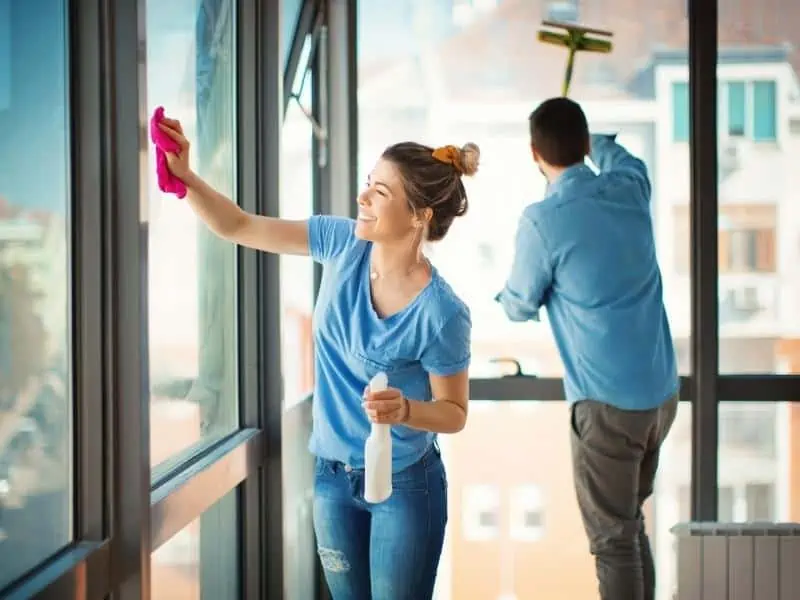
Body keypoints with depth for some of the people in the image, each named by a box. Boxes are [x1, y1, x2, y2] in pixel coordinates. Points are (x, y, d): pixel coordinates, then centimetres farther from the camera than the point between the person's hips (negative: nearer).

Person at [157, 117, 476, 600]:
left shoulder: (441, 313, -23)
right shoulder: (343, 243, -9)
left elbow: (455, 413, -12)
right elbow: (238, 227, -4)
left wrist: (404, 410, -32)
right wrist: (185, 176, -19)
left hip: (405, 485, -5)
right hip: (334, 476, 5)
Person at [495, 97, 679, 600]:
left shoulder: (542, 221, -15)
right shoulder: (629, 188, 3)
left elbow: (519, 308, -1)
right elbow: (623, 158, 30)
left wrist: (507, 290, 21)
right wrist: (594, 141, 49)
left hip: (609, 403, -7)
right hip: (663, 390, 7)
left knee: (614, 540, 2)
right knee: (631, 522, 21)